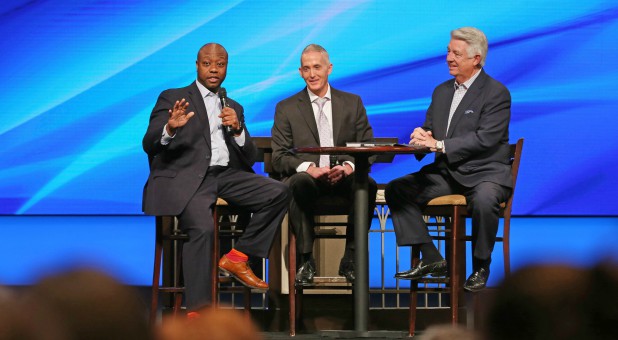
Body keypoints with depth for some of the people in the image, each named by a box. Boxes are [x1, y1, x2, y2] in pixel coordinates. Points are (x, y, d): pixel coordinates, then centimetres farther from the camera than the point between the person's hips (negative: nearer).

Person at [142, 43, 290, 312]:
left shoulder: (234, 108, 26)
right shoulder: (172, 98, 12)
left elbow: (249, 159, 17)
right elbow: (150, 146, -1)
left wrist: (237, 129, -3)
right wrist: (170, 128, -23)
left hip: (227, 177, 5)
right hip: (186, 178, -5)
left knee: (279, 193, -20)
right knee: (202, 227, -34)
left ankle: (237, 257, -10)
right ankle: (197, 312, -34)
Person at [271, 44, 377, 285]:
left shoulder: (352, 103, 15)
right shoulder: (286, 109, 11)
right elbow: (279, 157, 2)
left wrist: (348, 166, -14)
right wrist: (308, 168, -18)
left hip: (344, 177, 1)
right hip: (307, 177, -1)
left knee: (368, 185, -33)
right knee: (300, 182, -38)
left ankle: (350, 260, -24)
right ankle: (306, 260, -30)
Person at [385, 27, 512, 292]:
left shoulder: (496, 93, -8)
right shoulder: (442, 91, 15)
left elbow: (485, 139, -19)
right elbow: (429, 130, 16)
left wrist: (440, 145, -25)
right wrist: (422, 136, -10)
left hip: (484, 172, -7)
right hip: (447, 172, 7)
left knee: (484, 200, -39)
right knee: (396, 190, -10)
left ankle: (480, 268, -17)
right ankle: (431, 259, -8)